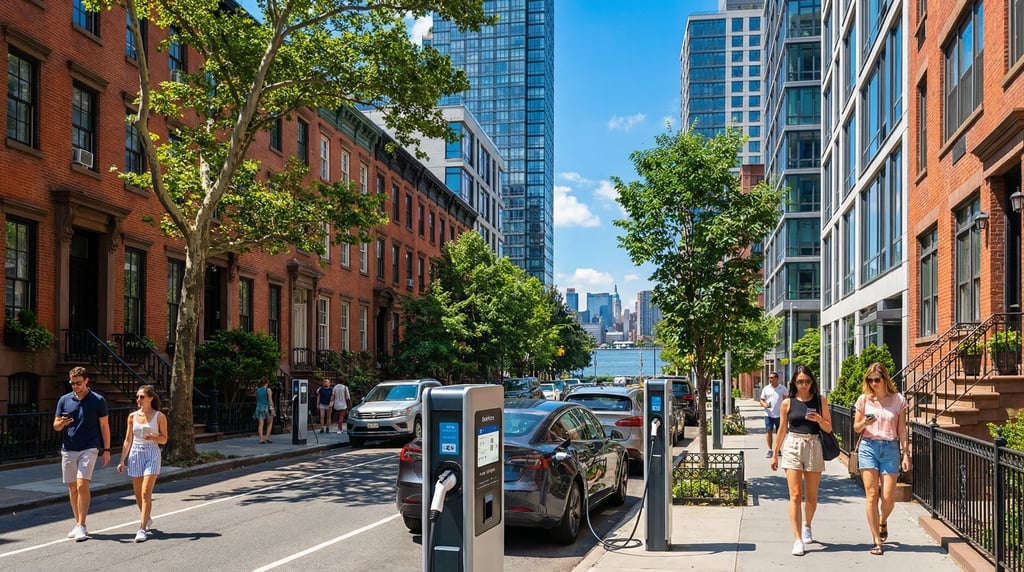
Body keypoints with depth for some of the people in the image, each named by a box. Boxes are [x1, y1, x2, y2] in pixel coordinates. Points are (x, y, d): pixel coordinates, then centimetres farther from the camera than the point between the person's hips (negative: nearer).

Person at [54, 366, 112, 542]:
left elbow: (104, 426, 2)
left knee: (82, 485, -15)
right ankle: (78, 524, 19)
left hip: (89, 449, -4)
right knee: (72, 487, 9)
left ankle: (81, 526, -12)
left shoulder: (98, 400, 0)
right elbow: (56, 426, 10)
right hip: (68, 449, 4)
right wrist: (62, 423, -14)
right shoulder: (64, 400, 8)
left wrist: (106, 449, -2)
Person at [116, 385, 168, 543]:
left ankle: (142, 528, -12)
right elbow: (128, 440, 11)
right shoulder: (133, 416, 7)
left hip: (152, 454, -4)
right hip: (135, 454, 4)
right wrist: (122, 460, 7)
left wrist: (153, 437, -19)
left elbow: (164, 440, 2)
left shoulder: (159, 417, -2)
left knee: (146, 493, -13)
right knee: (138, 494, 10)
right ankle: (147, 519, 34)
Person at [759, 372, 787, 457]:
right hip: (768, 414, 1)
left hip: (779, 414, 0)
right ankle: (769, 450, 2)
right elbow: (761, 400, 9)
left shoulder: (782, 389, 3)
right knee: (768, 431, -4)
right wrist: (764, 404, -12)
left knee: (779, 432, 6)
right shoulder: (766, 389, 6)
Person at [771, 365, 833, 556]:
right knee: (795, 495, -9)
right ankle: (798, 539, -9)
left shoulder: (820, 401, 5)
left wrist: (819, 419, -14)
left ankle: (807, 526, 40)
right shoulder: (788, 403, 3)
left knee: (811, 496, 12)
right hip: (792, 446, -1)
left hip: (814, 446, 1)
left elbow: (828, 428, 8)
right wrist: (775, 454, 14)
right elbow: (782, 429, 11)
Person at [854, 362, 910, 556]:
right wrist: (864, 423, -11)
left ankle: (882, 521, 31)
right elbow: (856, 427, 11)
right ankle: (877, 541, 2)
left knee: (888, 497, -4)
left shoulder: (898, 400, 2)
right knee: (871, 495, -5)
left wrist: (906, 454, 0)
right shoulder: (864, 399, 4)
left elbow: (902, 430, 5)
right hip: (868, 447, 0)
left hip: (890, 448, 0)